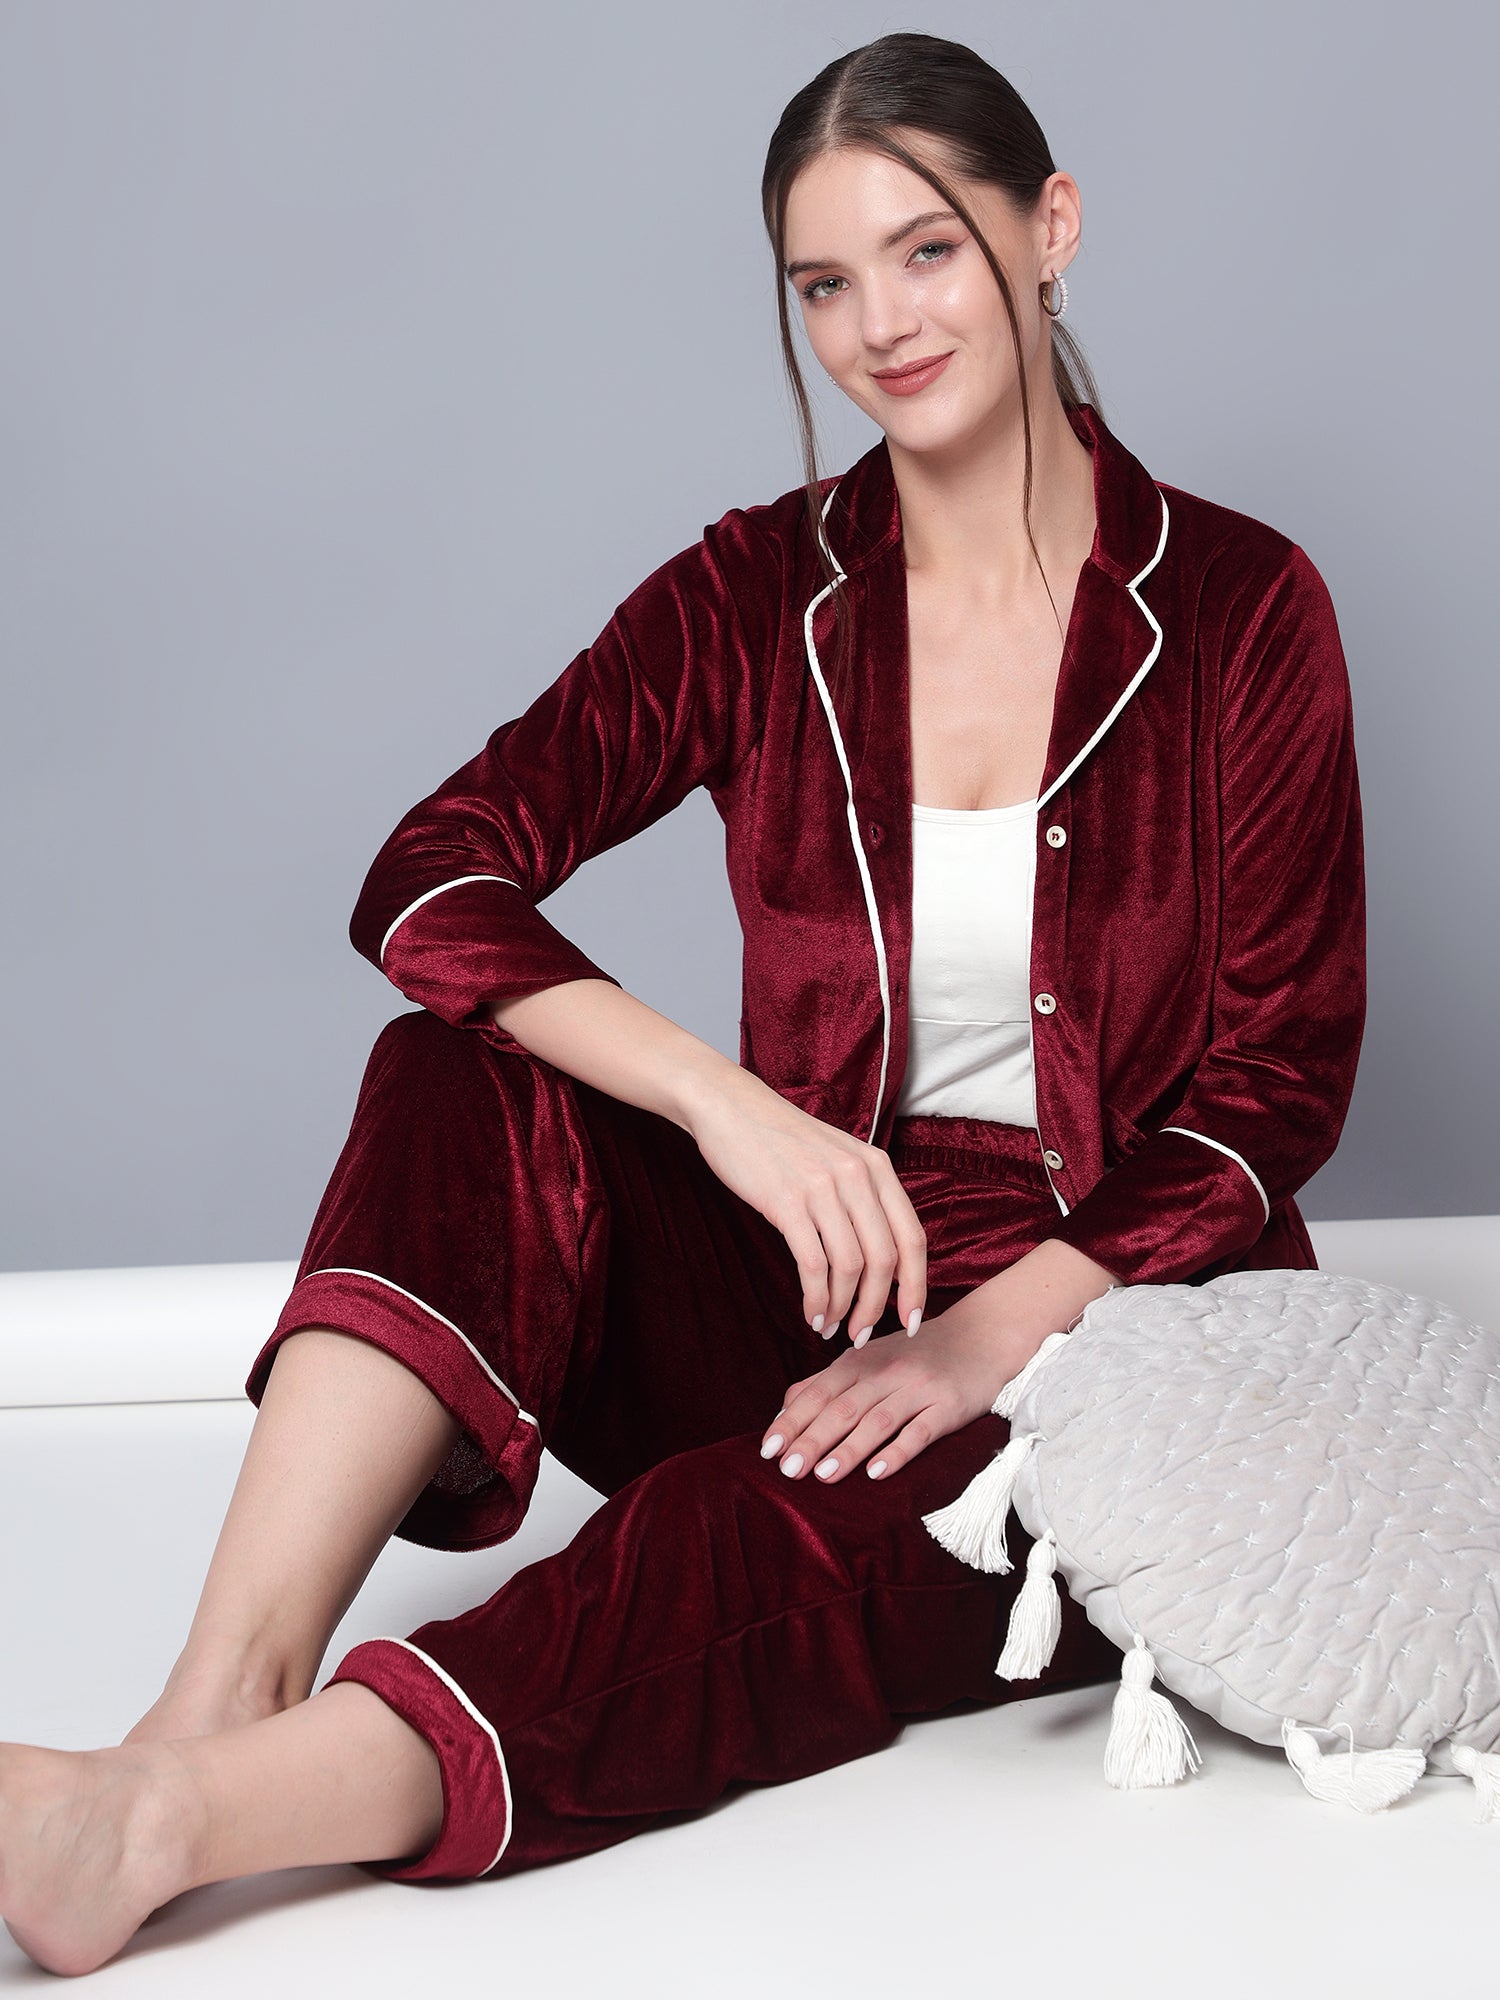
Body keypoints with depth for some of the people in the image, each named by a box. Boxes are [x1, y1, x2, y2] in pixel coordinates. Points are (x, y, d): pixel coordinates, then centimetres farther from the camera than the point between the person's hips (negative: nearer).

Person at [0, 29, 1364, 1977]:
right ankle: (219, 1703, -36)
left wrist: (992, 1335, -18)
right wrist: (729, 1100, -26)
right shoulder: (760, 594, 4)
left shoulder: (1239, 607, -1)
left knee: (805, 1541, -34)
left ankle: (196, 1812, -46)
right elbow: (431, 878, -9)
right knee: (471, 1085, -24)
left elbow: (1279, 1081, -4)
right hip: (816, 1285, 3)